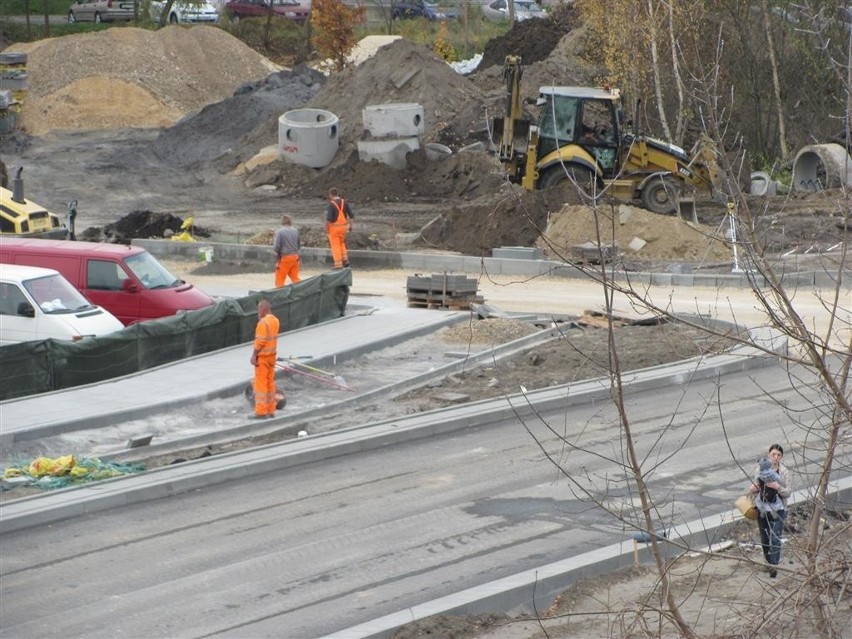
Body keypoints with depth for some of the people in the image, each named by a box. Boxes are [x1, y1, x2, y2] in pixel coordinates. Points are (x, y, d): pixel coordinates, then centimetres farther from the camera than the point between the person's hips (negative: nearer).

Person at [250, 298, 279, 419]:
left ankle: (261, 412, -6)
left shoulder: (263, 322, -18)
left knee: (260, 383, -5)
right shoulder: (275, 321, 8)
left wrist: (254, 355, -17)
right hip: (272, 355, 9)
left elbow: (260, 341, -21)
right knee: (270, 383, 12)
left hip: (263, 356, -9)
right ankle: (270, 411, 15)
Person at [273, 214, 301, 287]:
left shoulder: (279, 232, -12)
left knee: (280, 279, 4)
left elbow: (276, 247, -15)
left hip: (284, 257, -5)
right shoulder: (295, 231, 2)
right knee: (295, 277, 12)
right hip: (295, 257, 5)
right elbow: (299, 245, 10)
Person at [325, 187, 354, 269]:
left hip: (334, 228, -5)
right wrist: (350, 226, 10)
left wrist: (326, 228, -11)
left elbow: (328, 218, -22)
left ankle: (338, 265, 1)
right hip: (343, 227, 5)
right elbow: (351, 215, 1)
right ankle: (345, 260, 14)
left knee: (335, 246, 2)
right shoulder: (345, 202, 1)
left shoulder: (331, 204, -16)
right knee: (341, 243, 25)